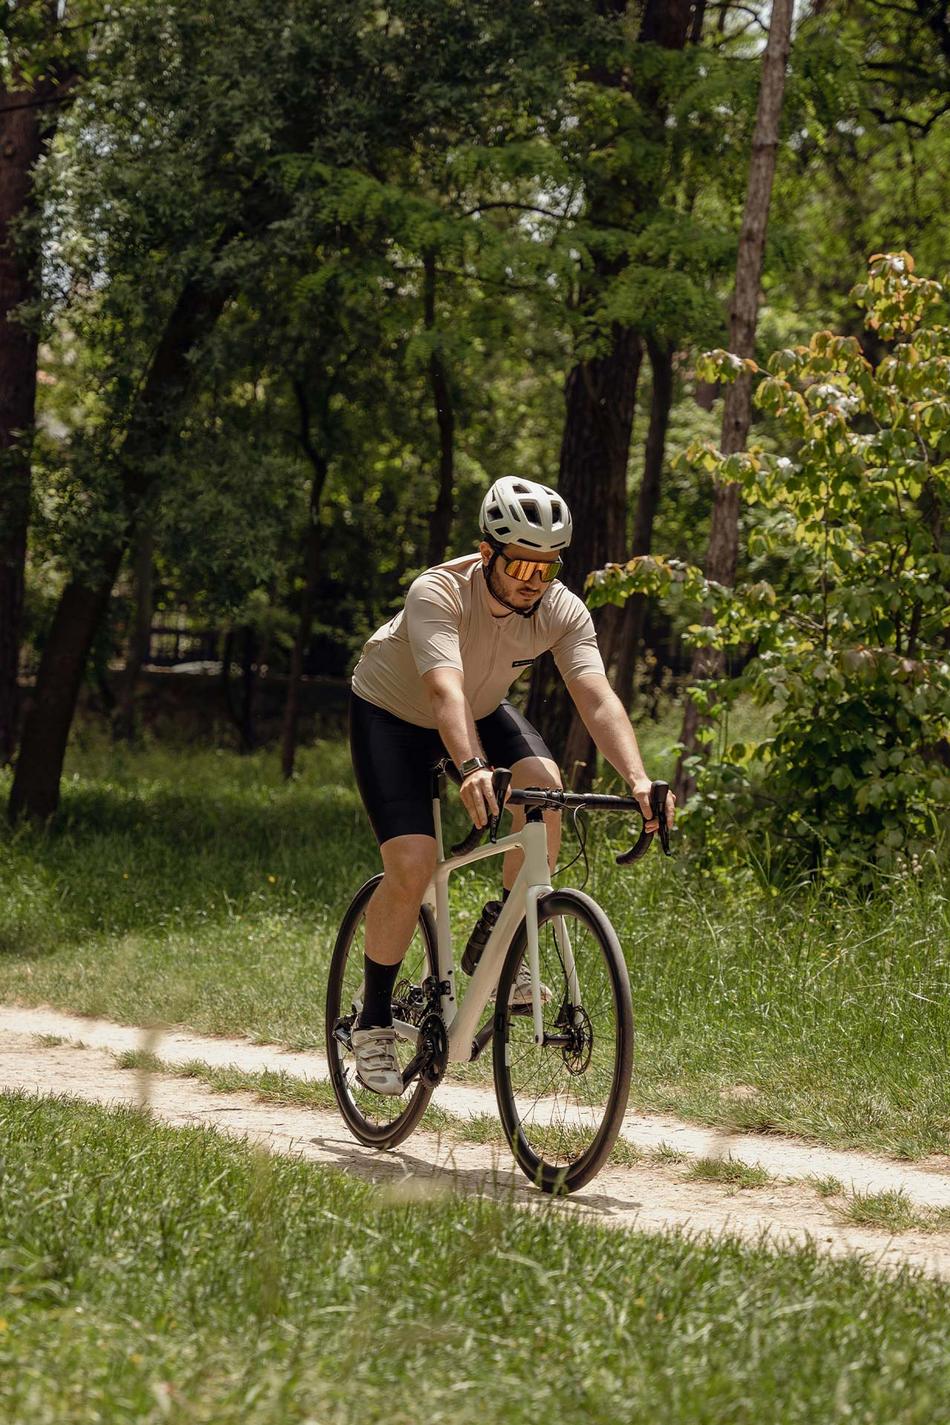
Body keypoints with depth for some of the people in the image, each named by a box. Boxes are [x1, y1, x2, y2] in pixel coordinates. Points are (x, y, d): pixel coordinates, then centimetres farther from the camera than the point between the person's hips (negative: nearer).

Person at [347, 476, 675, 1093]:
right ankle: (373, 1022, 0)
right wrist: (473, 768, -66)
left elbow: (598, 698, -33)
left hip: (482, 712, 4)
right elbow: (445, 691, -49)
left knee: (543, 783, -28)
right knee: (412, 867, -20)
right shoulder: (438, 594, -35)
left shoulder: (563, 611, -23)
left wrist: (639, 779, -50)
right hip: (391, 715, -4)